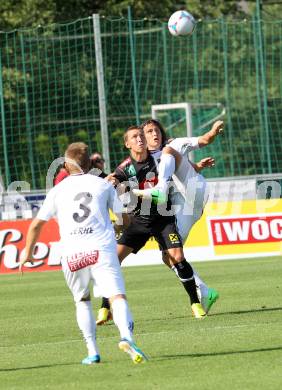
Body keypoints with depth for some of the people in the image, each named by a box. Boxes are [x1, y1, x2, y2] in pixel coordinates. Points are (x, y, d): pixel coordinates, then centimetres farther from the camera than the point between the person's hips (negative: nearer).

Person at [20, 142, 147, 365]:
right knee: (118, 297, -11)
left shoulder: (57, 191, 15)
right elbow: (124, 219, 20)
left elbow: (37, 225, 16)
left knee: (82, 301, 20)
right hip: (102, 249, -1)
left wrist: (28, 254, 29)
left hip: (72, 254, 1)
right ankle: (126, 337, -39)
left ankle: (92, 352, 8)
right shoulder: (103, 185, 14)